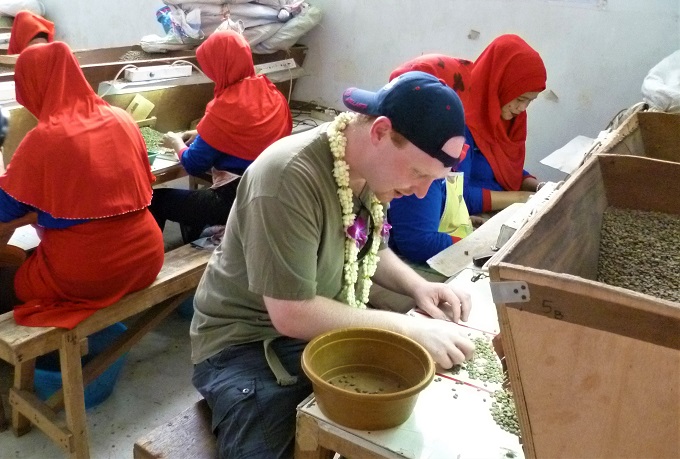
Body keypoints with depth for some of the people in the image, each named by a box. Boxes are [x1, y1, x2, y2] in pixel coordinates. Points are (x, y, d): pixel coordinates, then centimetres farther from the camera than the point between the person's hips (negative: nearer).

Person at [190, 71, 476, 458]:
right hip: (249, 342, -6)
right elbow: (292, 315, -29)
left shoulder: (372, 167, -4)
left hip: (330, 328, 7)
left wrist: (418, 286, -6)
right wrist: (409, 329, -26)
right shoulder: (289, 178, -29)